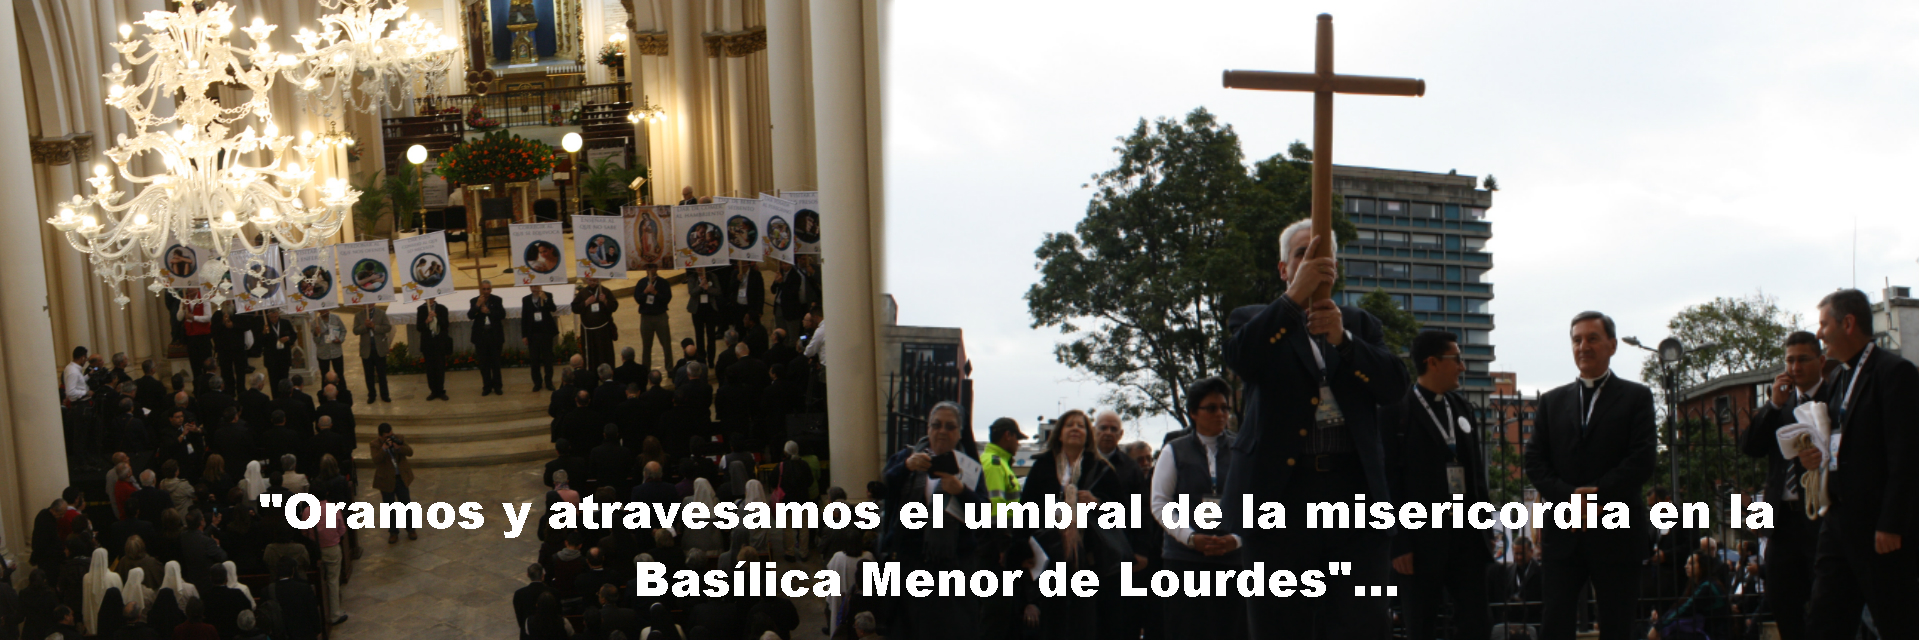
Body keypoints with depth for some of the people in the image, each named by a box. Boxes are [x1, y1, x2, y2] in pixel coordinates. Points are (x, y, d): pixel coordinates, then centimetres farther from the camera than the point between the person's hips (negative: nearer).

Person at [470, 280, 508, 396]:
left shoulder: (497, 300, 4)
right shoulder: (474, 301, 5)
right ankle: (487, 386, 10)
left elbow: (502, 315, -6)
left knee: (495, 361, 3)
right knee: (484, 362, 3)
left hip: (495, 335, -1)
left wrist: (488, 311, -14)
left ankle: (497, 386, 9)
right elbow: (470, 316, -5)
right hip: (481, 335, 1)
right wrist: (477, 306, -17)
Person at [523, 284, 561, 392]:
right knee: (534, 359, 3)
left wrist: (545, 299, -28)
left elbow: (553, 309, -14)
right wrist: (524, 335, 2)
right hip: (532, 333, 1)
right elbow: (524, 318, 5)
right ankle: (537, 383, 11)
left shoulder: (548, 296, 0)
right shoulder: (526, 299, 4)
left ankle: (548, 382, 13)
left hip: (546, 332, -1)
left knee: (547, 358, 4)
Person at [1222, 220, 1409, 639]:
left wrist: (1343, 340, -14)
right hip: (1281, 495, -1)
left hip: (1354, 495, 1)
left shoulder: (1361, 325, 19)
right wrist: (1295, 297, -22)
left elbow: (1394, 385, 2)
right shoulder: (1259, 322, 12)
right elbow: (1239, 359, -12)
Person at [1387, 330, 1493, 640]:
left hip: (1468, 531, 6)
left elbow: (1477, 470, 16)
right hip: (1423, 535, -6)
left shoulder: (1462, 407, 13)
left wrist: (1486, 526, 11)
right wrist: (1399, 543, -14)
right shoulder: (1397, 411, -7)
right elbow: (1389, 481, -11)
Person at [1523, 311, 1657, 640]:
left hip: (1617, 535, -2)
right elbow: (1535, 462, 6)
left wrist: (1597, 496, -15)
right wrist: (1569, 497, -11)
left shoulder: (1636, 397, 5)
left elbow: (1642, 461, -6)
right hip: (1564, 535, 2)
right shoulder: (1552, 401, 14)